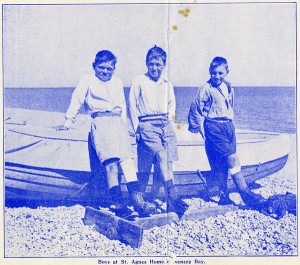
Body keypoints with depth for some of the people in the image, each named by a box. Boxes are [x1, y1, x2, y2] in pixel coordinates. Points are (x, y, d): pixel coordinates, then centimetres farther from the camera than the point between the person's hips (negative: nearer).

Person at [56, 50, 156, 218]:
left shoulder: (118, 82, 24)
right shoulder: (88, 80, 13)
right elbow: (77, 101, 12)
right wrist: (68, 123, 8)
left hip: (118, 123, 4)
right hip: (100, 122, -4)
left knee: (127, 159, -14)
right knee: (111, 163, -19)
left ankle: (138, 201, -23)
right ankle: (119, 205, -21)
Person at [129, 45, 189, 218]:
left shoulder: (167, 84, 16)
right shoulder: (139, 81, 5)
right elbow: (132, 106, 6)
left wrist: (170, 118, 13)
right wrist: (137, 129, 1)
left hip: (166, 126, 5)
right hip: (147, 126, -5)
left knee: (167, 162, -3)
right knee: (161, 157, -22)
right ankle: (173, 199, -25)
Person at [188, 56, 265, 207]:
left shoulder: (229, 88, 14)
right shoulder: (206, 89, -6)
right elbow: (196, 109, -3)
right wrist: (200, 128, 0)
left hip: (228, 126, 6)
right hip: (214, 128, -6)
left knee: (222, 163, 6)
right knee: (232, 158, -14)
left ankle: (224, 196, 11)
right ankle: (246, 194, -10)